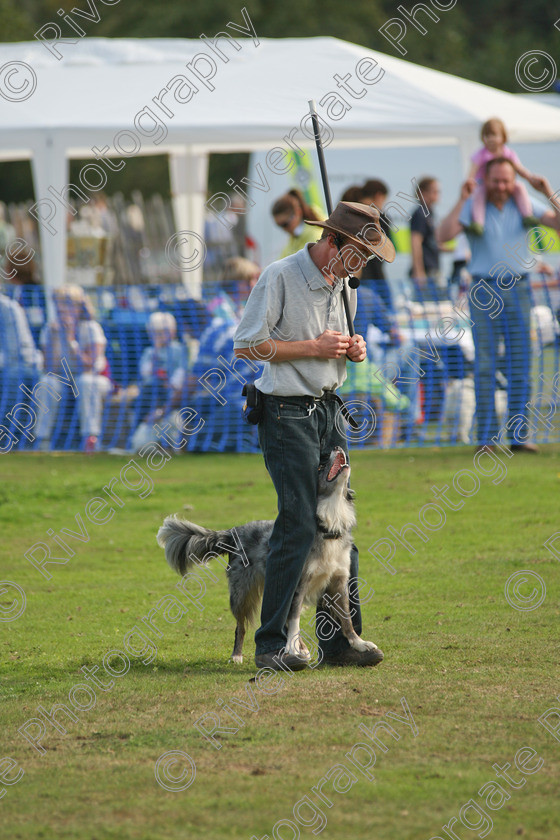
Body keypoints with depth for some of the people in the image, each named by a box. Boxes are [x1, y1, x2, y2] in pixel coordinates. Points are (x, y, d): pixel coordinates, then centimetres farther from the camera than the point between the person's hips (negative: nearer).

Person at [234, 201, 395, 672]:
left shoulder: (345, 285, 13)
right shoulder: (280, 277, -12)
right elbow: (246, 346, -13)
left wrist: (353, 350, 3)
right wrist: (313, 347, -16)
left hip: (330, 411, 8)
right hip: (288, 415, -8)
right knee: (298, 528, -12)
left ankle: (341, 641, 10)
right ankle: (272, 646, -7)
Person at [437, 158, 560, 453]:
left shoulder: (523, 206, 4)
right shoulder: (472, 207, -4)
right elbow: (443, 235, -18)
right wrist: (461, 200, -25)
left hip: (518, 290, 2)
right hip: (484, 293, -2)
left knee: (520, 363, 0)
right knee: (485, 365, -4)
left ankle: (518, 435, 3)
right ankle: (485, 436, -2)